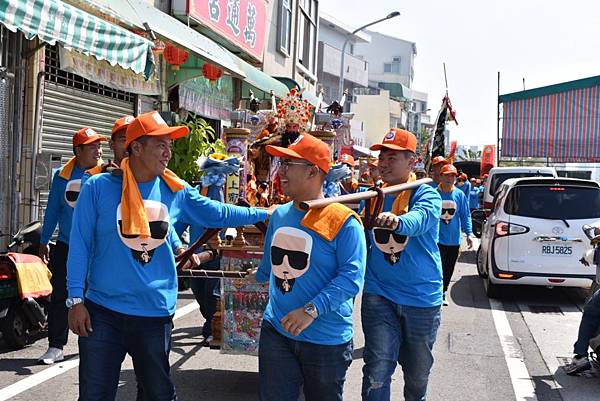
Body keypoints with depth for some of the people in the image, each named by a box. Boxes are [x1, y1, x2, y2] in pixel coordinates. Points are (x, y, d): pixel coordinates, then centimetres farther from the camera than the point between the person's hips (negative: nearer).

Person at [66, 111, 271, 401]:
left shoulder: (175, 192, 0)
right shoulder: (99, 187, -8)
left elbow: (219, 213, 11)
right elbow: (80, 245, -6)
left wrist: (265, 213, 10)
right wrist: (75, 299, -8)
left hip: (156, 313, 2)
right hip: (102, 311, -2)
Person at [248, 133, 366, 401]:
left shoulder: (343, 222, -15)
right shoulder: (279, 215, 6)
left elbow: (351, 276, -22)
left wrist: (311, 310, -30)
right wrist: (259, 275, 42)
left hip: (326, 340, -5)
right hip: (275, 331, 5)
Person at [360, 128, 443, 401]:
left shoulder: (426, 194, -11)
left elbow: (420, 218, -37)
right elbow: (361, 239, 19)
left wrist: (397, 221, -57)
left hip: (421, 298, -2)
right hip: (379, 294, 2)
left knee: (417, 373, 17)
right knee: (377, 371, -6)